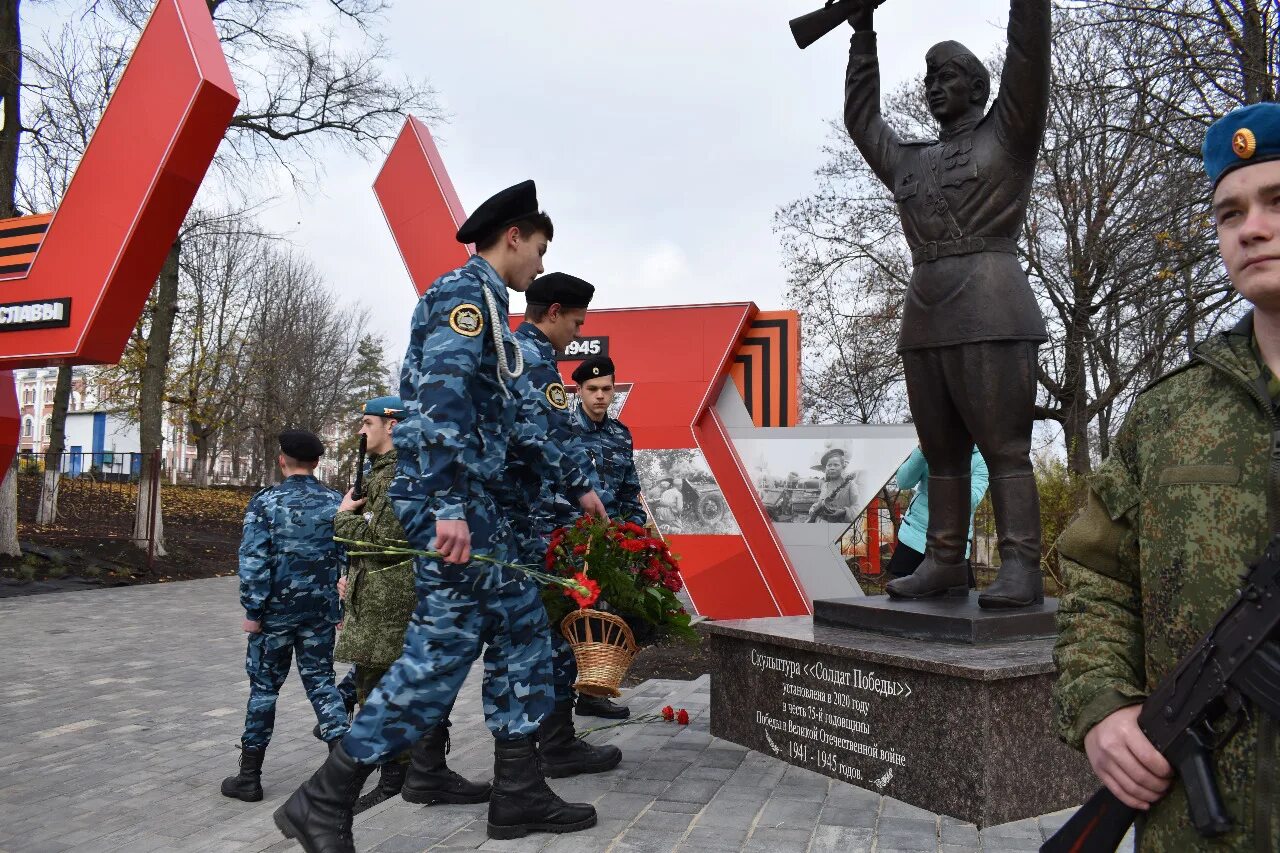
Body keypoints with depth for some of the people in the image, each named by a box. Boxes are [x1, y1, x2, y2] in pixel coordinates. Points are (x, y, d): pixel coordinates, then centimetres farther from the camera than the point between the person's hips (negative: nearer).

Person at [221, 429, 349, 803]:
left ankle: (250, 776, 16)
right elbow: (348, 558, 2)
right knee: (321, 682, 12)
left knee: (264, 687, 9)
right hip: (321, 611, 3)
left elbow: (254, 560, -12)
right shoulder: (336, 502, 1)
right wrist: (342, 608, 9)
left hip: (277, 610, -2)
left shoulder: (266, 502, -8)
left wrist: (252, 610, -5)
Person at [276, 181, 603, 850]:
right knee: (443, 645, -9)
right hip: (450, 497, -11)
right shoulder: (466, 291, -8)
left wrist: (552, 455, 30)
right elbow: (442, 398, -21)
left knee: (521, 626, 11)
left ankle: (518, 795, 18)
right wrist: (449, 507, -27)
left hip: (472, 499, 11)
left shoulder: (480, 301, 23)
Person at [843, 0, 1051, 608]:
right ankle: (944, 563, 7)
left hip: (989, 311, -6)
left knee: (1004, 445, -9)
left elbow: (1029, 61, -1)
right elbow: (861, 118, 33)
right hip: (924, 319, 6)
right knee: (941, 449, 4)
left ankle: (1020, 571, -9)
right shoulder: (910, 163, 24)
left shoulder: (1007, 137, 10)